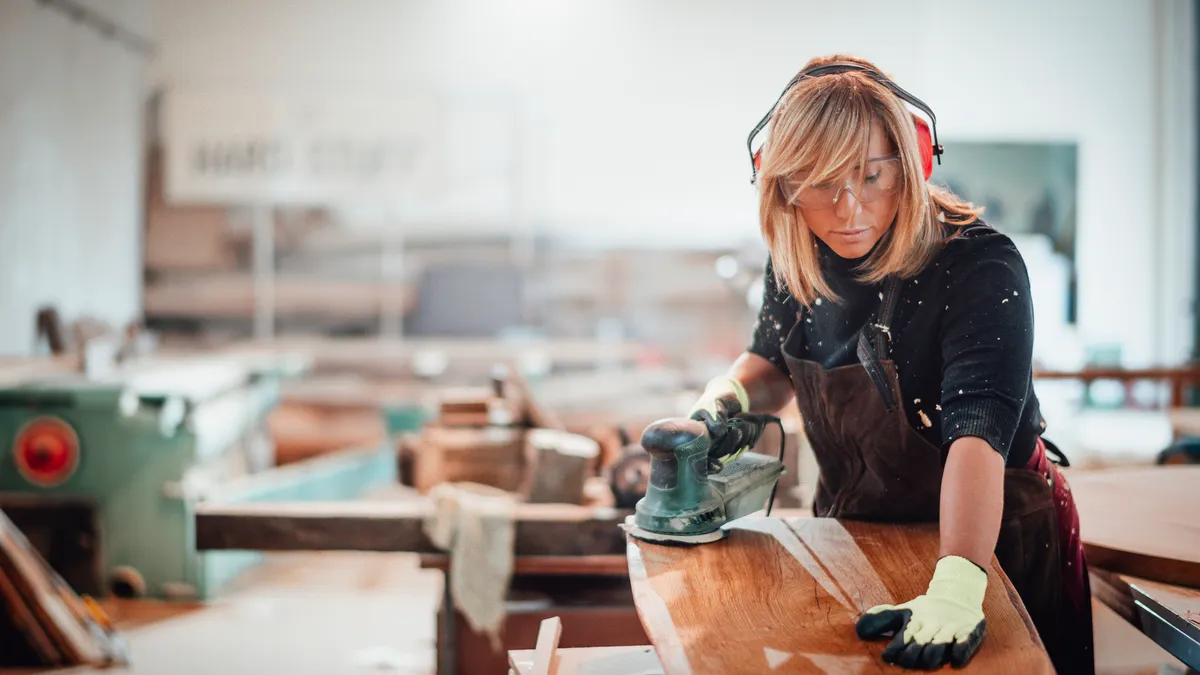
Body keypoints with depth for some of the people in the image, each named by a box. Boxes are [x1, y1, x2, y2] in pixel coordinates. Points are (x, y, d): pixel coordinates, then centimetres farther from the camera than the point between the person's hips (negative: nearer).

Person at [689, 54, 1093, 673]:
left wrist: (955, 588, -54)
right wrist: (728, 396, -14)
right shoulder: (797, 260, -10)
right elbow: (773, 364, 9)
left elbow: (978, 433, -41)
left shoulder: (978, 267, -28)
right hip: (852, 534, 5)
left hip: (992, 540, -5)